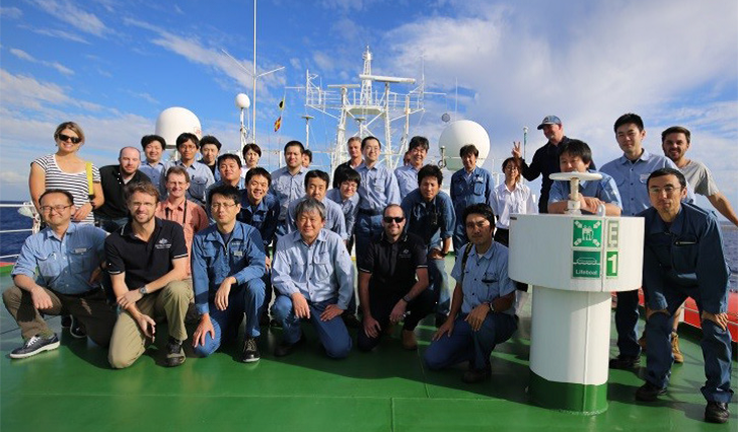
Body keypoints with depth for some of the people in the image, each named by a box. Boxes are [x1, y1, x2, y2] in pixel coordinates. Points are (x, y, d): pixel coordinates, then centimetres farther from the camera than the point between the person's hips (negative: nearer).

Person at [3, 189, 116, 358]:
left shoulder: (90, 233, -8)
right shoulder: (33, 242, 1)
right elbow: (21, 273, -5)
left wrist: (101, 267, -25)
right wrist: (35, 288, -25)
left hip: (89, 298, -3)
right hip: (54, 297, 3)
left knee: (107, 338, -20)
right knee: (11, 295, -19)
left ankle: (81, 321, 16)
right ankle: (42, 337, -2)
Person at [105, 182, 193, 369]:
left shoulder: (173, 230, -7)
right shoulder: (114, 241, -4)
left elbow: (180, 271, -12)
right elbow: (118, 283, -2)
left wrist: (142, 290, -15)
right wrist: (138, 315, -13)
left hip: (169, 292, -1)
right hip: (137, 303, 1)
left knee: (177, 288, -38)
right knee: (118, 359, -18)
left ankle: (175, 342, -10)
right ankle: (149, 332, 17)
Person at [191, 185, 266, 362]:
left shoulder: (250, 233, -9)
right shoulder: (201, 239, -3)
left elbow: (259, 266, -23)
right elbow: (199, 278, -6)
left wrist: (229, 280, -38)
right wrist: (205, 317, -12)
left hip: (245, 294, -2)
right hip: (217, 300, 2)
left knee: (254, 285, -36)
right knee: (202, 347, -17)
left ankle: (251, 337, -11)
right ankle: (231, 325, 17)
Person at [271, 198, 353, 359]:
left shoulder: (334, 241, -6)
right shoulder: (285, 242, -2)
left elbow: (346, 276, -4)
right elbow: (278, 275, -9)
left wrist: (341, 305, -6)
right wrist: (295, 294, -26)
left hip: (325, 302, -1)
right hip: (296, 297, 1)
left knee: (340, 350, -16)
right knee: (281, 307, -35)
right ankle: (293, 338, 1)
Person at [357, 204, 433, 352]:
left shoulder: (415, 242, -10)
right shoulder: (374, 245, -8)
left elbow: (423, 280, -18)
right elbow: (363, 282, -5)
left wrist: (404, 301, -32)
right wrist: (367, 316, -9)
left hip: (406, 294, 0)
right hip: (379, 297, 0)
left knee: (429, 299, -32)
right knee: (364, 344, -15)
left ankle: (408, 329, 1)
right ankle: (386, 322, 19)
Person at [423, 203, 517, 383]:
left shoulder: (503, 256, -18)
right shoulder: (465, 251, 2)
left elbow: (508, 300, -15)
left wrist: (487, 306, -35)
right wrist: (451, 319, 5)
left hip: (499, 319, -5)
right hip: (466, 317, 5)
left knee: (483, 323, -42)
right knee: (432, 359, -8)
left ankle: (481, 366, -9)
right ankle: (478, 350, 16)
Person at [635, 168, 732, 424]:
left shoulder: (704, 221, -30)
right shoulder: (644, 222, -22)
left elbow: (713, 266, -23)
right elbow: (649, 266, -13)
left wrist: (713, 306, -19)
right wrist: (655, 302, -13)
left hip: (707, 281, -2)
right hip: (669, 279, 3)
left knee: (715, 330, -13)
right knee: (656, 321, -8)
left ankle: (718, 397, 1)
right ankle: (656, 381, 9)